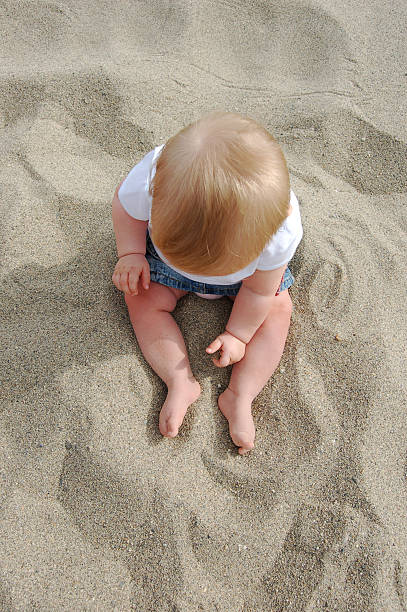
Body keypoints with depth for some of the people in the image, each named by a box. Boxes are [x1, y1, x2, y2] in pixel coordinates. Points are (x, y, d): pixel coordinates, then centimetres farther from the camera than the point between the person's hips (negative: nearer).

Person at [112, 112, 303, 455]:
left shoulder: (281, 230, -41)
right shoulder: (151, 179, -43)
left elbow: (259, 289, -21)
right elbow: (125, 205, -15)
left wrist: (238, 334, -13)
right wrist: (131, 253, -22)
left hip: (247, 271, -1)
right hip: (166, 252, 1)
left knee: (277, 308, -15)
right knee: (142, 296, -15)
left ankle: (241, 395, -10)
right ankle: (181, 383, -12)